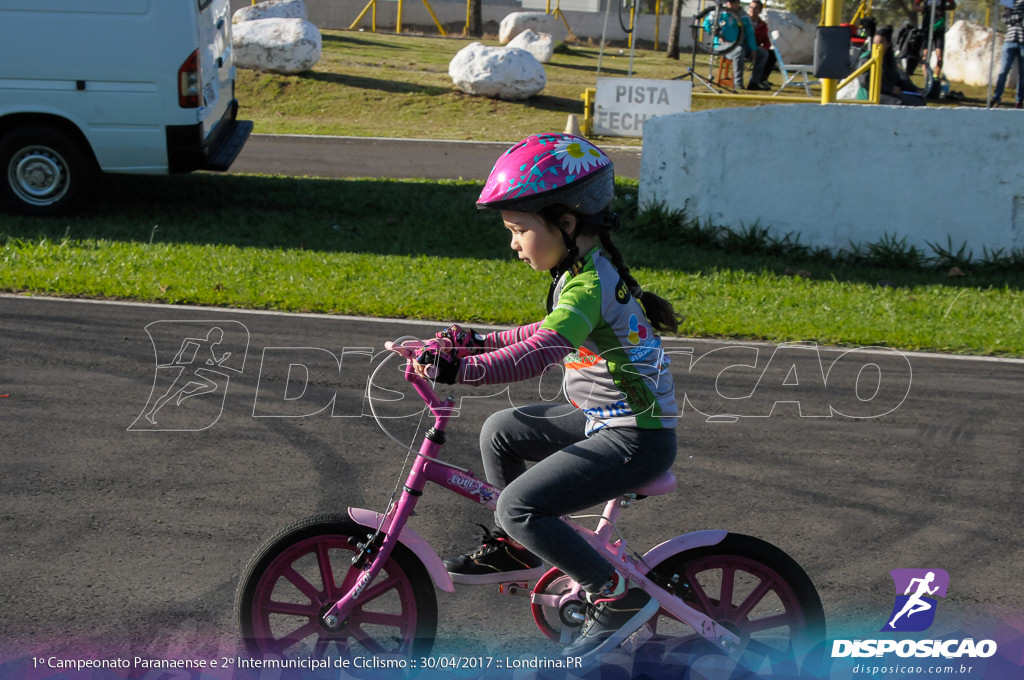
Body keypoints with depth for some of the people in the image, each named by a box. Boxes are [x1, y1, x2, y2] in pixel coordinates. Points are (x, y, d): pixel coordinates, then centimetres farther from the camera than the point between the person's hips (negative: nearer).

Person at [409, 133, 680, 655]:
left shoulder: (589, 283, -22)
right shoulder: (587, 269, 8)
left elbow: (541, 352, -38)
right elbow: (552, 335, 24)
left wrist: (462, 369, -40)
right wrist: (476, 341, 18)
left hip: (636, 438, -10)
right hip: (609, 417, 10)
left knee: (521, 505, -17)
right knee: (500, 431, 16)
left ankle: (617, 596, -7)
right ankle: (515, 549, 29)